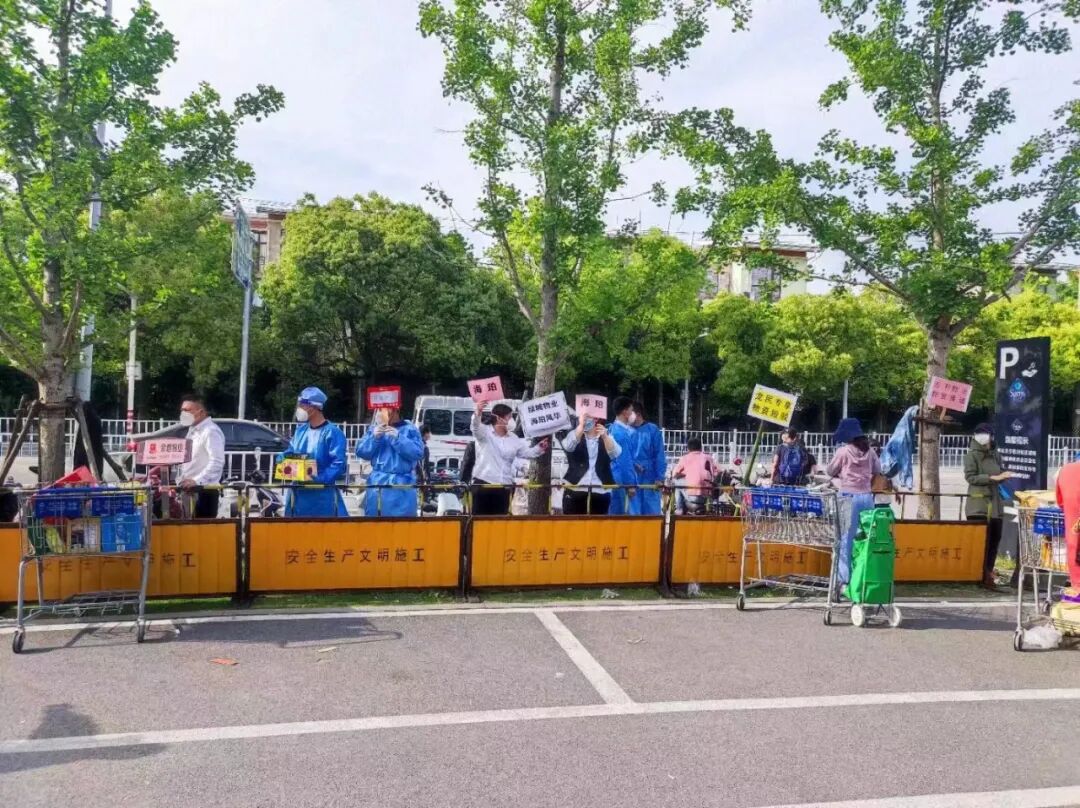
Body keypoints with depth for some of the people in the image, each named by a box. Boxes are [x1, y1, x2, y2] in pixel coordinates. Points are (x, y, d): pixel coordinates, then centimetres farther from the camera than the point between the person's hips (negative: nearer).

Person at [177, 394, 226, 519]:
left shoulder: (211, 431, -12)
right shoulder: (193, 431, 19)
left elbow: (217, 462, -22)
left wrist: (196, 481, -27)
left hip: (205, 490, -9)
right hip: (191, 490, 9)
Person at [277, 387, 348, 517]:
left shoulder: (332, 433, -13)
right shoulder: (300, 430, 11)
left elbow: (339, 463, -19)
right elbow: (291, 452, 21)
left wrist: (320, 478, -28)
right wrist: (282, 458, -1)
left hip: (322, 495, -7)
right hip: (298, 493, 7)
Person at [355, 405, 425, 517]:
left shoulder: (410, 429, 1)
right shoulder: (374, 429, 13)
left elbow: (418, 453, -11)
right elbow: (361, 452, 5)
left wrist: (398, 438, -18)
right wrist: (374, 438, -10)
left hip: (401, 487, -4)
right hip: (376, 486, 4)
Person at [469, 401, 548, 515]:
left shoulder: (514, 438, 13)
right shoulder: (485, 432, -3)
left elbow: (526, 453, 15)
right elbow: (475, 427, -24)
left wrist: (539, 448, -5)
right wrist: (478, 413, -46)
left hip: (504, 486, 5)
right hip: (483, 483, -5)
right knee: (480, 518, -2)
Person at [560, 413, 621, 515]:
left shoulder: (607, 439, 9)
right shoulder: (574, 435, 9)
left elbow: (615, 453, -12)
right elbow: (568, 446, -15)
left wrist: (605, 436, -29)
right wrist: (581, 425, -25)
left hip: (600, 493, 1)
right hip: (575, 492, -1)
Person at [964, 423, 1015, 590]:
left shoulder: (994, 455, 13)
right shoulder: (971, 455, -4)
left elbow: (998, 477, 21)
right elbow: (970, 477, -13)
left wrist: (1003, 476, -2)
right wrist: (993, 477, -19)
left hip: (995, 503, 6)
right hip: (978, 504, -6)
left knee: (994, 539, 7)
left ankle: (987, 575, 16)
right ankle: (980, 576, 0)